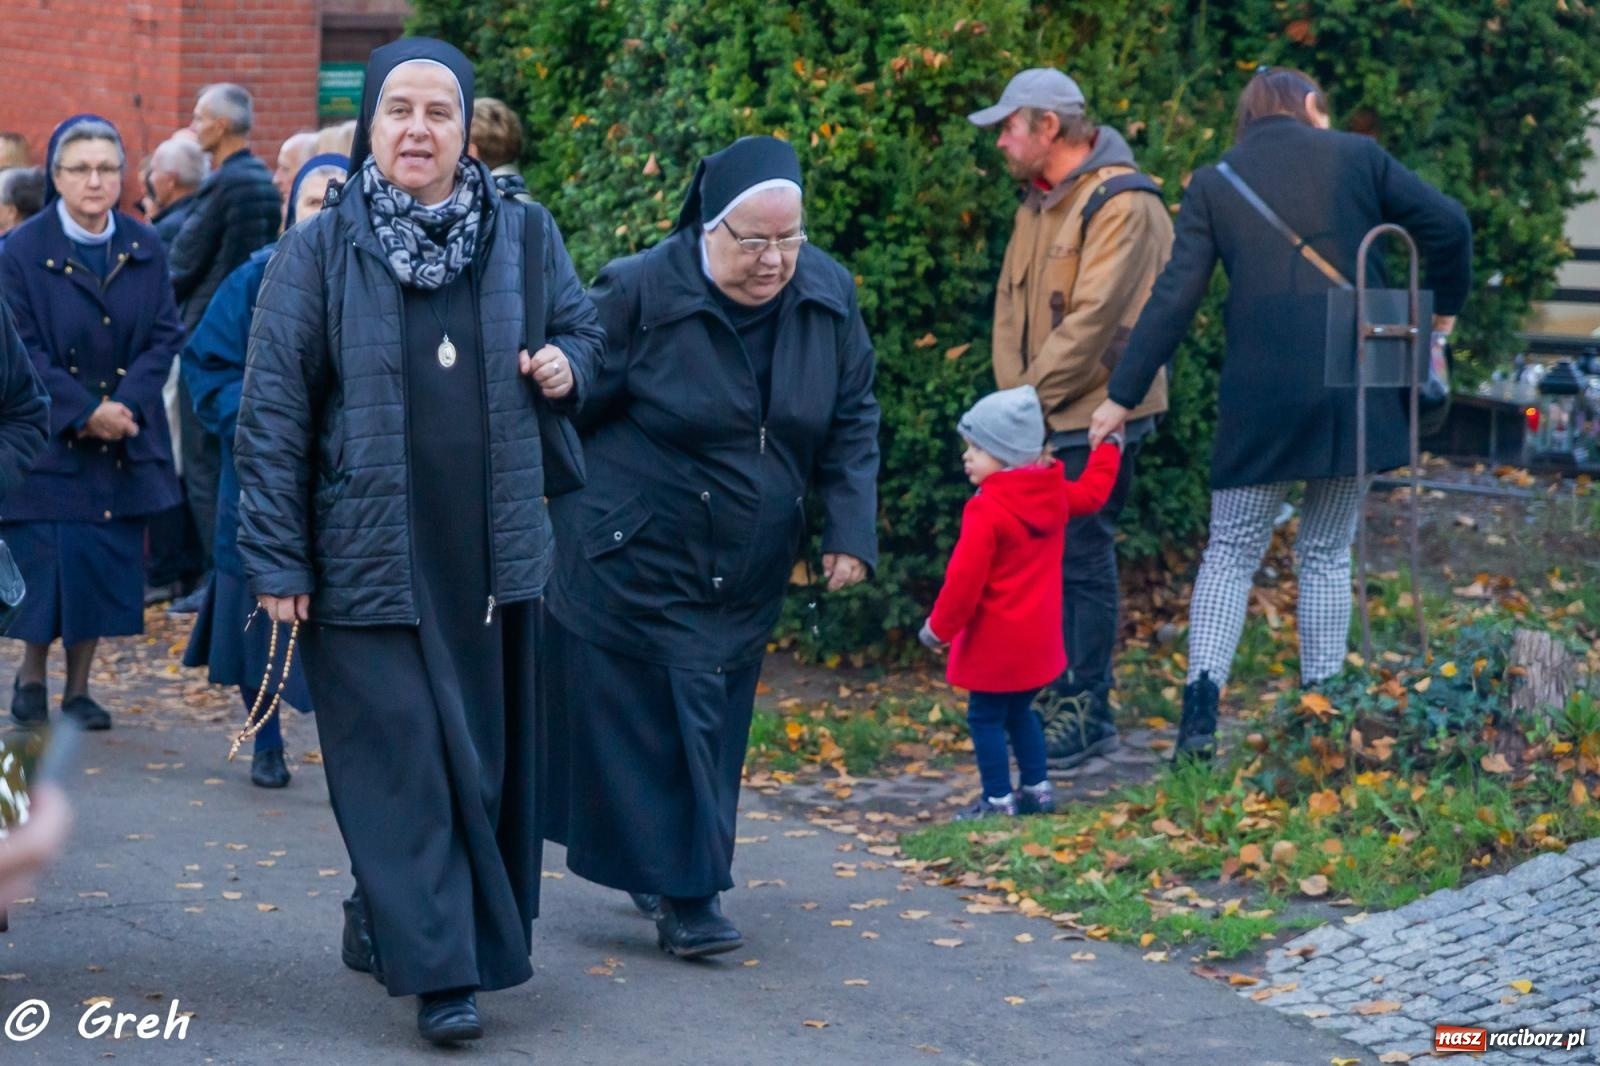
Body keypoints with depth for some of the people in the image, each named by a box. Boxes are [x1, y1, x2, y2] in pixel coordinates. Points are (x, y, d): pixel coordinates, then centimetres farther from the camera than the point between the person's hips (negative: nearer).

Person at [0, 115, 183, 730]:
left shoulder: (145, 249, 4)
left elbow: (165, 337, 1)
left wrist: (124, 407, -13)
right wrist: (84, 412, -16)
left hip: (123, 442, 3)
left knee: (104, 565, 4)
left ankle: (79, 689, 16)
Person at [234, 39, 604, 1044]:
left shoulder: (523, 235, 4)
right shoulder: (318, 252, -4)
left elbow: (585, 329, 21)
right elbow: (273, 412, -5)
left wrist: (566, 365, -5)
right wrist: (278, 561, -10)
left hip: (492, 553, 4)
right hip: (368, 558, -4)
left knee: (483, 754, 10)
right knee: (403, 759, -5)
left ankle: (388, 918, 29)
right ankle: (439, 971, -1)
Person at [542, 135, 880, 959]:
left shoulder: (830, 297, -1)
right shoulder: (640, 294, -15)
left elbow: (852, 425, 7)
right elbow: (575, 406, -7)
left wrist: (850, 531, -2)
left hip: (745, 577, 5)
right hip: (632, 561, -5)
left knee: (714, 727, 10)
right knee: (647, 724, -5)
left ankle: (686, 883, 22)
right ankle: (682, 892, 0)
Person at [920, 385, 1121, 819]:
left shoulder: (987, 510, -21)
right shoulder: (1054, 493, 3)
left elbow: (965, 577, -22)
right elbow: (1093, 491, 25)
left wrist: (940, 627, -11)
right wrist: (1108, 448, 41)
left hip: (995, 641, -8)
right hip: (1038, 636, 9)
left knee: (985, 717, 1)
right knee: (1018, 711, 21)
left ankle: (998, 801, 2)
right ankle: (1037, 789, 25)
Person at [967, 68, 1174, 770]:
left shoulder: (1120, 204, -15)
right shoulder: (1039, 202, 14)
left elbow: (1093, 318, -21)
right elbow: (1012, 306, 14)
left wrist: (1030, 396, -16)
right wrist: (1013, 391, 1)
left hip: (1094, 417, -8)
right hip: (1042, 418, 8)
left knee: (1082, 560, -4)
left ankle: (1086, 714, 4)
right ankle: (1055, 694, 23)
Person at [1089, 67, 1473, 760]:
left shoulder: (1214, 183, 6)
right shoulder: (1356, 157, 5)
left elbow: (1173, 297, 0)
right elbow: (1447, 225, 2)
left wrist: (1122, 396, 3)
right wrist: (1442, 312, 19)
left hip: (1259, 392, 0)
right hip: (1354, 386, 0)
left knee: (1230, 552, 7)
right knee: (1327, 553, 10)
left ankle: (1202, 697, -12)